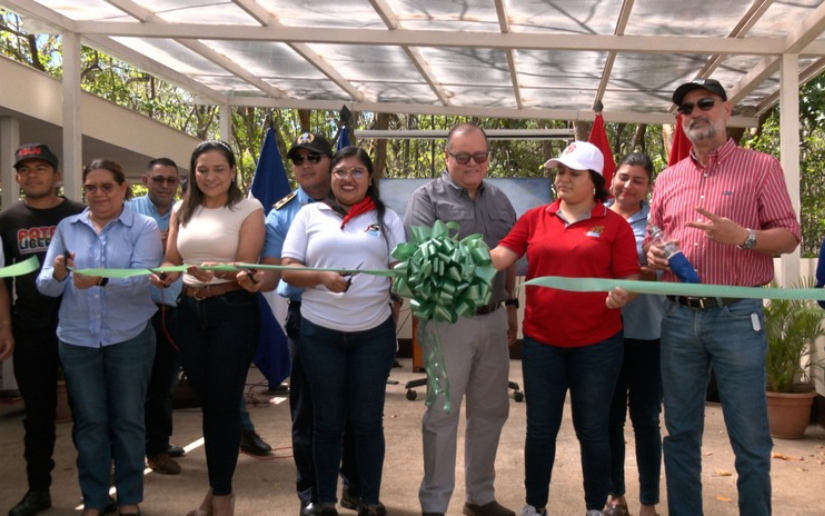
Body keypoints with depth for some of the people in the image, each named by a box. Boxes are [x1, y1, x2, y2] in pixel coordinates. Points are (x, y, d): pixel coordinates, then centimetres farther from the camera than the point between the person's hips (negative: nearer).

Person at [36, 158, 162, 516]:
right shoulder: (67, 227, 6)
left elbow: (142, 279, -17)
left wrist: (102, 280, -35)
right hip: (77, 340, 2)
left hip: (130, 338, -2)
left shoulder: (144, 227, -3)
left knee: (128, 420, 9)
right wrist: (58, 274, -21)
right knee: (89, 422, 10)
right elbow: (45, 285, 2)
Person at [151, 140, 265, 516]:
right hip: (190, 310, 5)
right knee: (206, 401, 12)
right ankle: (217, 485, 27)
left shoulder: (249, 209, -5)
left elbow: (247, 265, -13)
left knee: (223, 403, 1)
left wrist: (215, 270, -33)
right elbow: (171, 262, 10)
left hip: (232, 310, -5)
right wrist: (163, 276, -14)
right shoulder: (182, 211, 10)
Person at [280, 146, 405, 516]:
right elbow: (287, 270, 1)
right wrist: (322, 277, -17)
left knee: (368, 420, 7)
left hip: (374, 333, 1)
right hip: (319, 333, 0)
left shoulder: (387, 218, 9)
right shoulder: (310, 214, 6)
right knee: (327, 421, 9)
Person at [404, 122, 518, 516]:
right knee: (443, 414, 3)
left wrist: (511, 306, 17)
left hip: (493, 318, 6)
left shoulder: (499, 199, 13)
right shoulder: (427, 197, -5)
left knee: (491, 411, 14)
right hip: (449, 321, -6)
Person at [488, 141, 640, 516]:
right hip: (541, 341, 2)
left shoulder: (614, 224, -2)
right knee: (540, 428, 12)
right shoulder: (535, 218, 4)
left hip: (598, 344, -2)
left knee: (592, 429, 9)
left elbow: (630, 279, -3)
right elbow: (501, 256, -4)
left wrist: (621, 296, -24)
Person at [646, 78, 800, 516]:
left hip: (738, 317, -4)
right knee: (681, 433, 10)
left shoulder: (761, 167, 2)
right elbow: (652, 242, 19)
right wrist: (652, 255, -5)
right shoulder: (667, 179, 14)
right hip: (679, 318, 4)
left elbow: (790, 236, -1)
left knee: (750, 438, 2)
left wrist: (741, 236, -19)